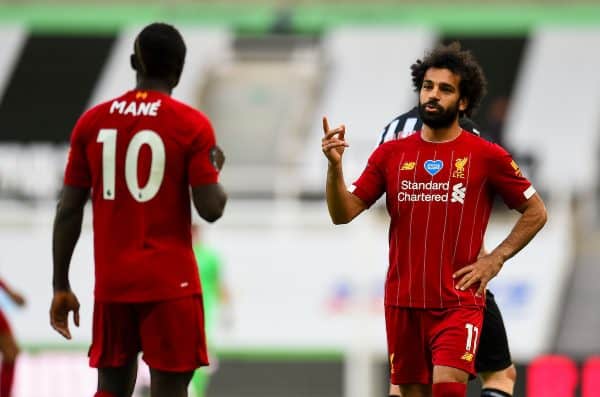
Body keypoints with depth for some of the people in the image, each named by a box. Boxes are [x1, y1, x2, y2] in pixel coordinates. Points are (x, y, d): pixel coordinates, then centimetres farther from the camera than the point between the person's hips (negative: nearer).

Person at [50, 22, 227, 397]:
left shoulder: (92, 122, 5)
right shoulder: (192, 125, -6)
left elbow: (69, 210, 5)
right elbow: (211, 209, -10)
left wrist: (61, 286, 10)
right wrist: (214, 168, 11)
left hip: (112, 283, 4)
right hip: (170, 283, -4)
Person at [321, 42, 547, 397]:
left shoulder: (487, 156, -1)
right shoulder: (392, 154, 6)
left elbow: (536, 212, 8)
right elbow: (344, 213, 4)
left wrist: (495, 259, -2)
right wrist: (335, 166, -13)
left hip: (458, 301, -4)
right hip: (403, 301, 4)